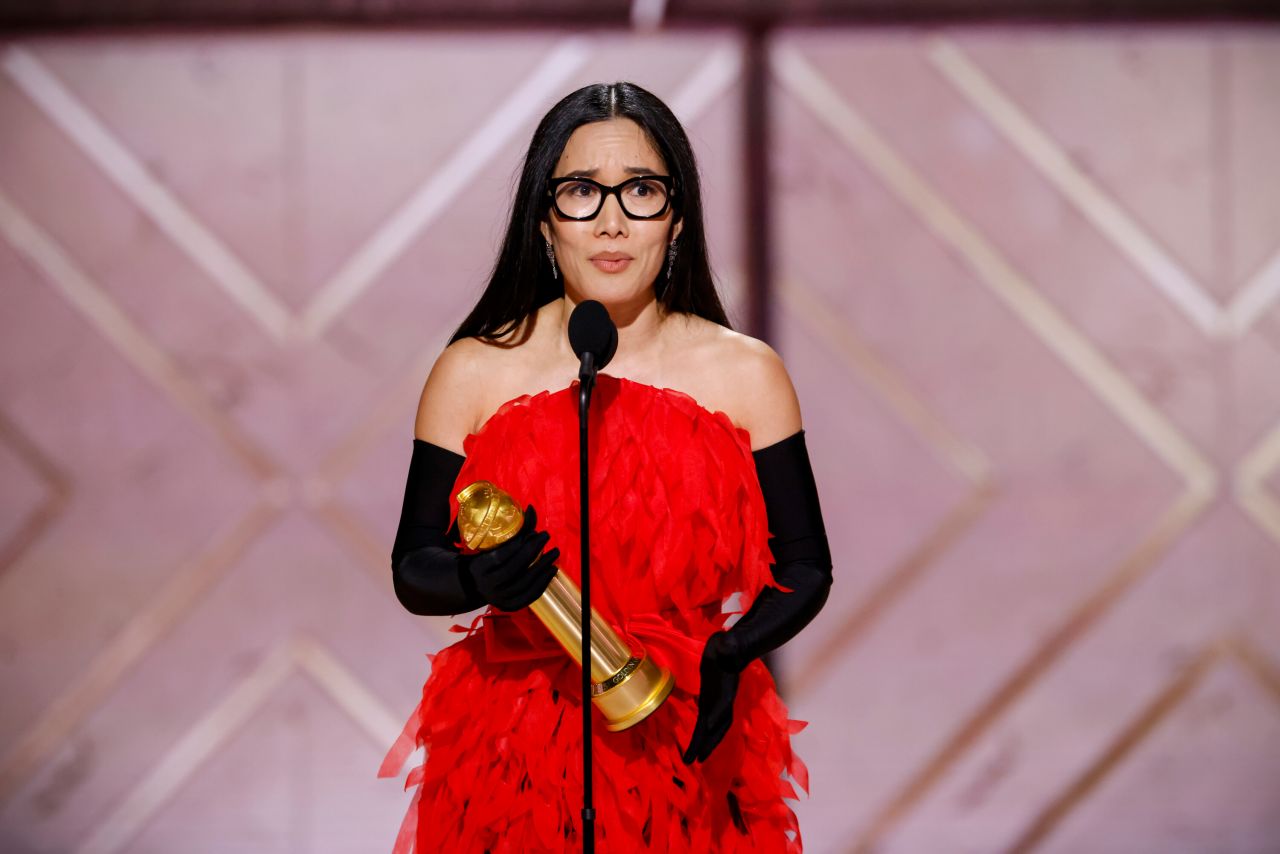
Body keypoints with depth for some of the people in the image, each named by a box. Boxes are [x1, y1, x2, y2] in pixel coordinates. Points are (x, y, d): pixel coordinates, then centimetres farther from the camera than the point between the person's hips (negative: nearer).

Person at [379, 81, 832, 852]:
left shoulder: (746, 375, -1)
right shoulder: (473, 375, -2)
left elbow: (804, 568, 2)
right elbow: (413, 570, 0)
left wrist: (730, 655, -17)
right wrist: (477, 580, -23)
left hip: (689, 749, 0)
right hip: (513, 752, 0)